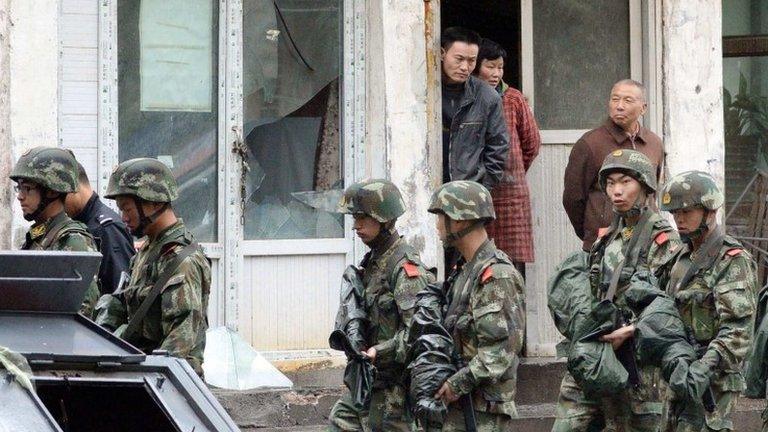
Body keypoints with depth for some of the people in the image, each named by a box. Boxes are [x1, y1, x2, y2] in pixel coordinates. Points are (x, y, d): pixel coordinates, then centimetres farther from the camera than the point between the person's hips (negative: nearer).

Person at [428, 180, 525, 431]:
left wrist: (456, 384, -19)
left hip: (484, 411, -9)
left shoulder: (496, 275, -15)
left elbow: (499, 353, -21)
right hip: (458, 405, 9)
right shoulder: (465, 271, 16)